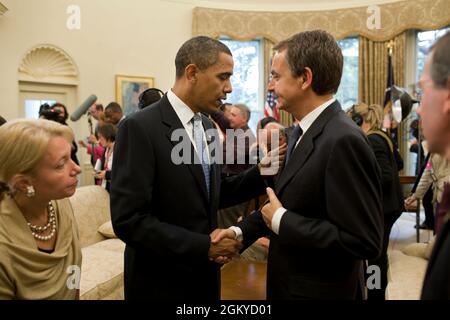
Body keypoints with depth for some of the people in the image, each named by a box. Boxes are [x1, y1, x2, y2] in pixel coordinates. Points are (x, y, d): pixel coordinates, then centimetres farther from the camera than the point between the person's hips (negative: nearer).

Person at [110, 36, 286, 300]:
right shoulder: (140, 128, -19)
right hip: (160, 282, -6)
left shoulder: (207, 126, 5)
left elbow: (212, 196, 9)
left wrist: (261, 172, -5)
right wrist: (204, 246, -21)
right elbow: (128, 220, -22)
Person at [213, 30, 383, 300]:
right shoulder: (304, 132, 4)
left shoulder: (344, 140, -24)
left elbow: (363, 241, -27)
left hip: (320, 291, -8)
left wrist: (281, 221, -20)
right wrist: (241, 231, 0)